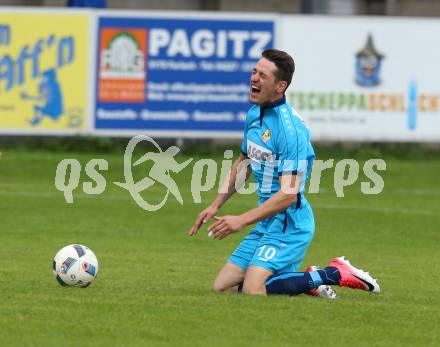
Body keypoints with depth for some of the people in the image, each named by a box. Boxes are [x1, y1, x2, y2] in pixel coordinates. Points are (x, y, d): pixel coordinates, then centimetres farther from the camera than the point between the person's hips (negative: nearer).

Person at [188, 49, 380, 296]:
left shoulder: (290, 129, -21)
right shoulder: (255, 114, 7)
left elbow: (288, 195, -25)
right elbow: (243, 164, 24)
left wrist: (242, 220, -27)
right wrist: (215, 206, 19)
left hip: (289, 224, -9)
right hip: (267, 223, 9)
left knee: (252, 291, -24)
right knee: (221, 288, 5)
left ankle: (334, 274, -6)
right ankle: (309, 280, 15)